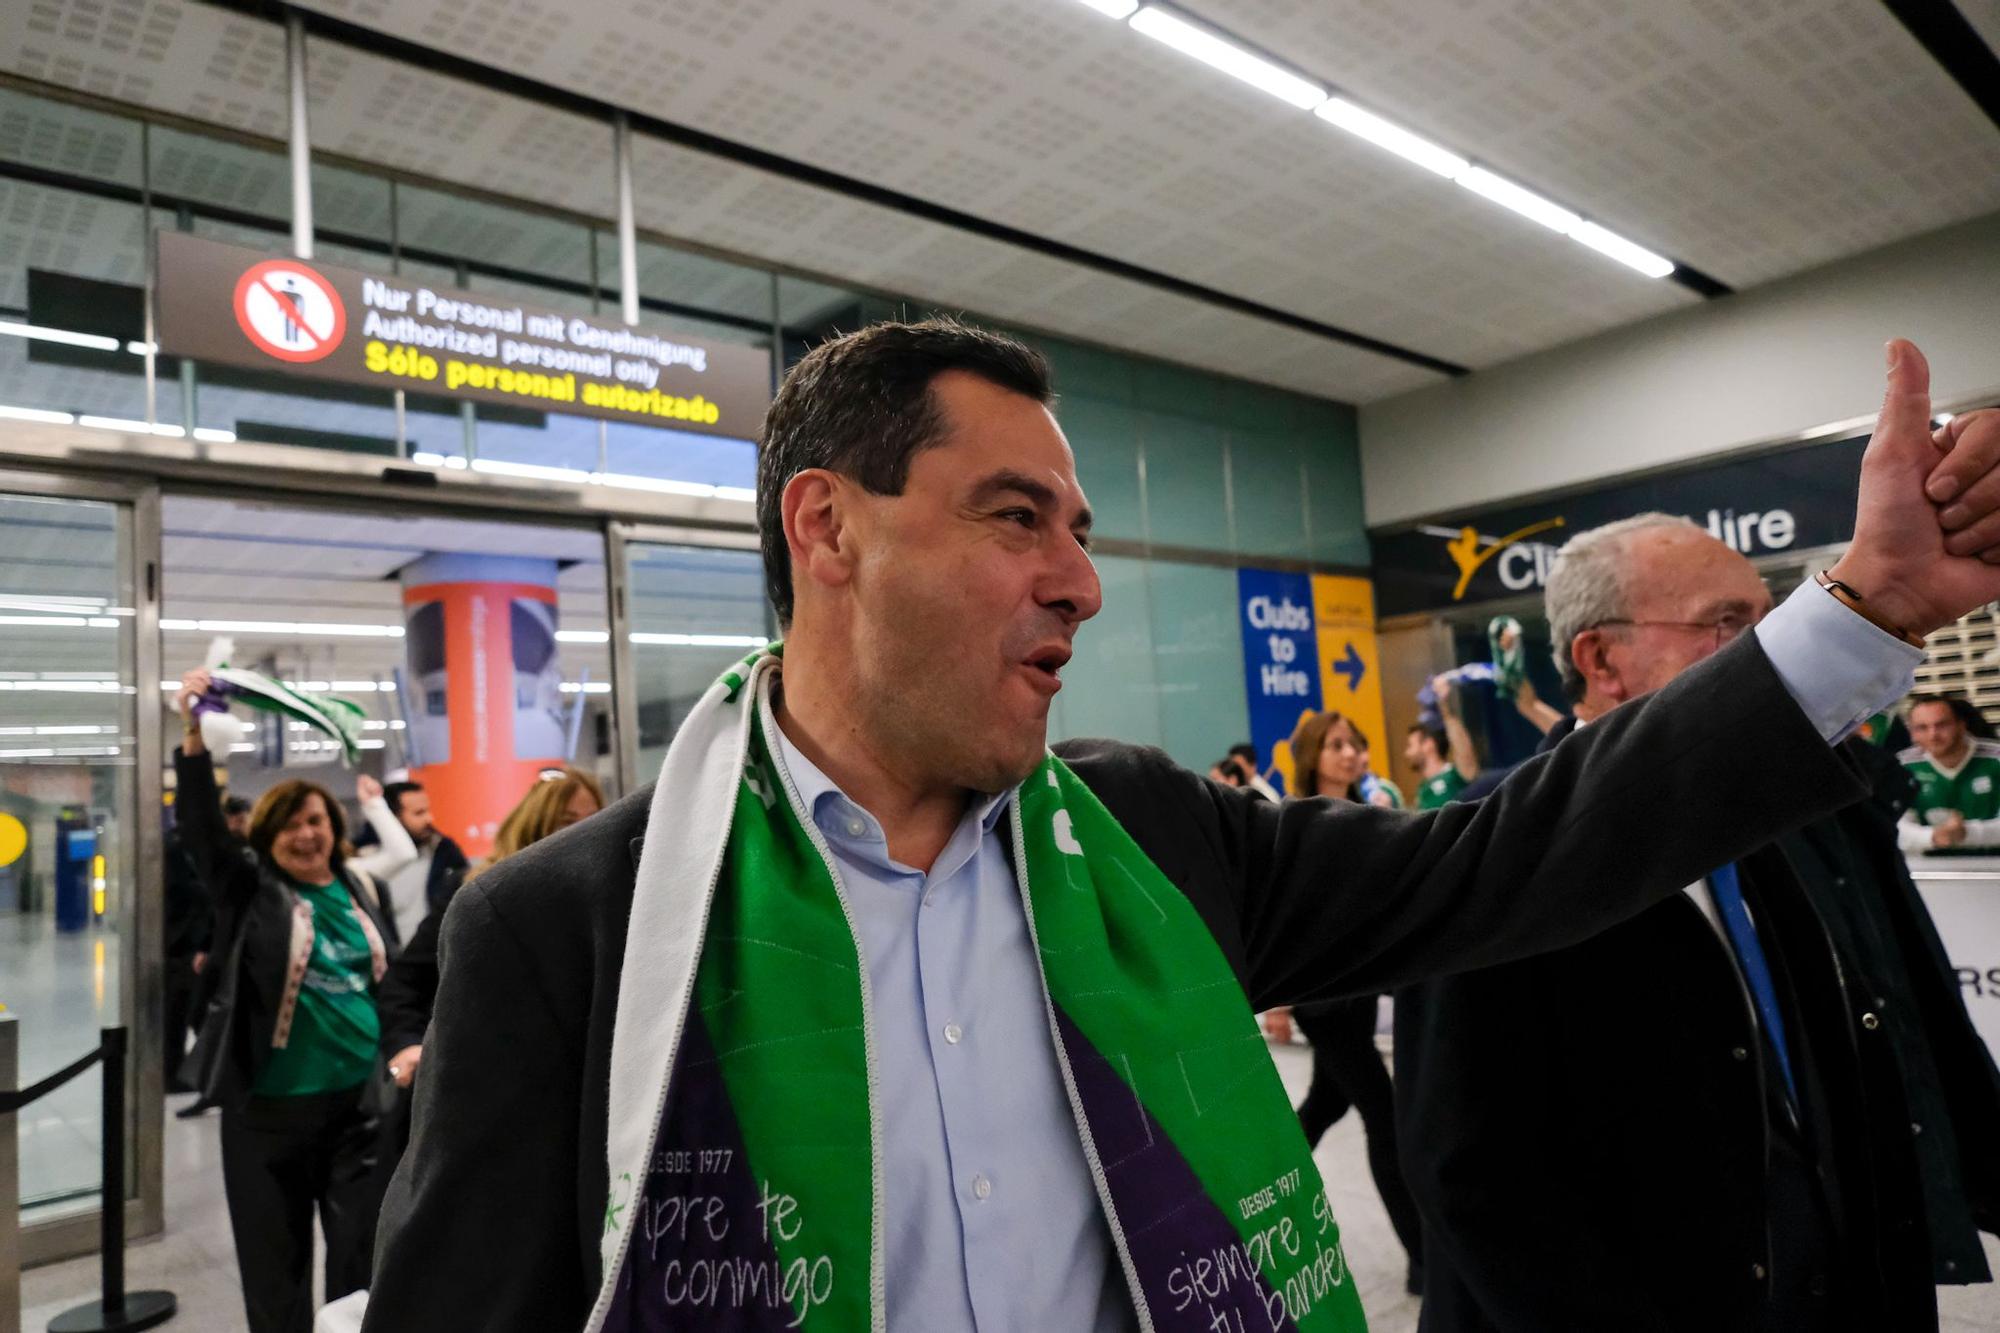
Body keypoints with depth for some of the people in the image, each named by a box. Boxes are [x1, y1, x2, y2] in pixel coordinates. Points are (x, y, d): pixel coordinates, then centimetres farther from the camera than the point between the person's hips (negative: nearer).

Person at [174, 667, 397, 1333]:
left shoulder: (360, 887, 8)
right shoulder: (250, 887, -2)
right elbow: (200, 827, -18)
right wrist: (194, 734, -31)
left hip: (362, 1096, 2)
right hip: (270, 1104, -2)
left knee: (365, 1250, 8)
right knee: (275, 1257, 9)